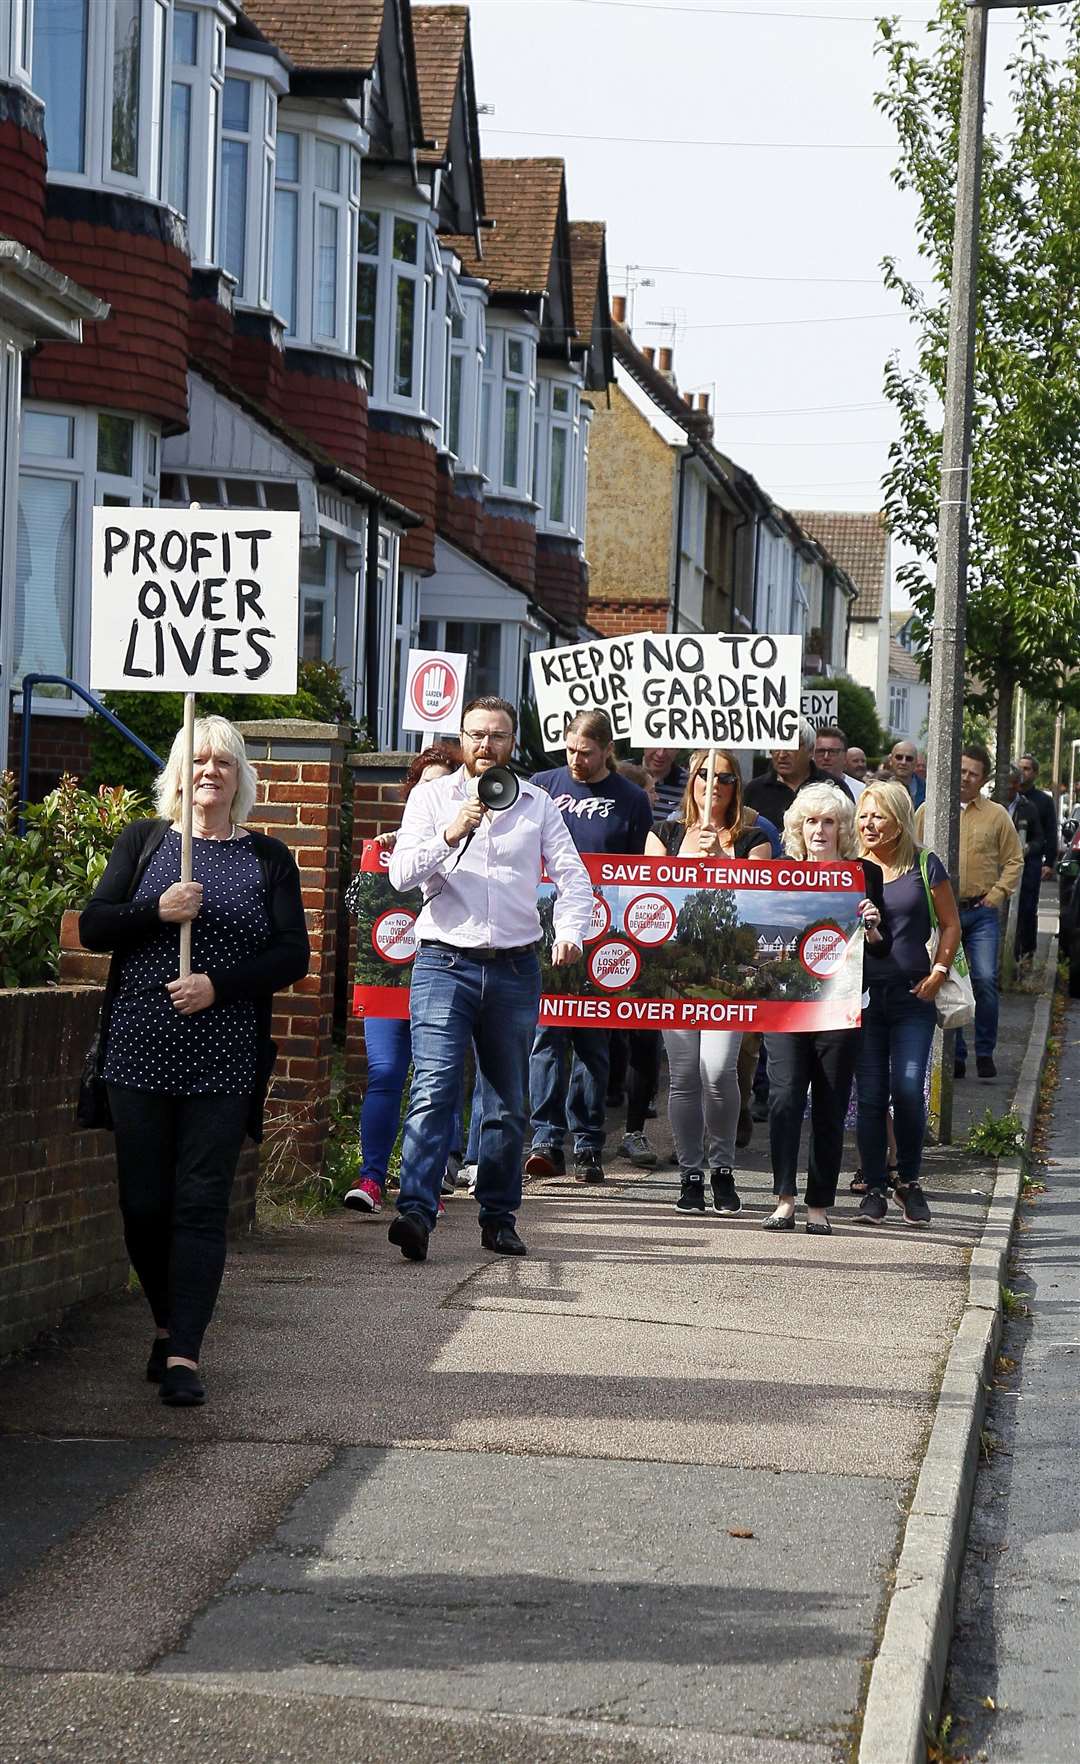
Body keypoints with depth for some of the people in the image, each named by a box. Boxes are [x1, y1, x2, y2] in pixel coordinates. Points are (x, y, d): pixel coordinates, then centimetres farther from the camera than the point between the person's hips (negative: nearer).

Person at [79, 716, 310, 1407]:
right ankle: (169, 1324, 23)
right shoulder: (143, 840, 10)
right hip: (139, 1051, 1)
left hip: (223, 1060, -1)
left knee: (202, 1204, -6)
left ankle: (184, 1355, -8)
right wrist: (158, 912, -14)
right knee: (144, 1201, 3)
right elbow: (93, 926, 4)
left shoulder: (269, 857, 9)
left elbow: (293, 955, 2)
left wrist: (218, 984, -13)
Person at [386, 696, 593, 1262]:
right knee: (433, 1090, -16)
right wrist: (450, 835, -19)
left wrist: (570, 931, -13)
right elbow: (401, 873, -4)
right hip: (445, 961, -3)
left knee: (509, 1103, 8)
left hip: (515, 968, 3)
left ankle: (498, 1217, 17)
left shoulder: (537, 804, 11)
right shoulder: (432, 796, 7)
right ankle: (415, 1212, -25)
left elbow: (573, 877, 6)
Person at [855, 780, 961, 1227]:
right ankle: (874, 1189, 10)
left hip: (912, 995, -1)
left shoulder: (925, 865, 3)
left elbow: (950, 924, 9)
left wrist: (938, 973, -1)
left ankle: (909, 1181, 7)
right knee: (870, 1095, 0)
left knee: (908, 1088, -12)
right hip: (863, 995, 1)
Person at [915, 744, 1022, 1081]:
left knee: (985, 980, -10)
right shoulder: (930, 810, 6)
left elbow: (1014, 860, 10)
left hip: (982, 913, -1)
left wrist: (997, 894, -1)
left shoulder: (996, 815, 6)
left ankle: (985, 1052, 4)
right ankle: (955, 1054, 13)